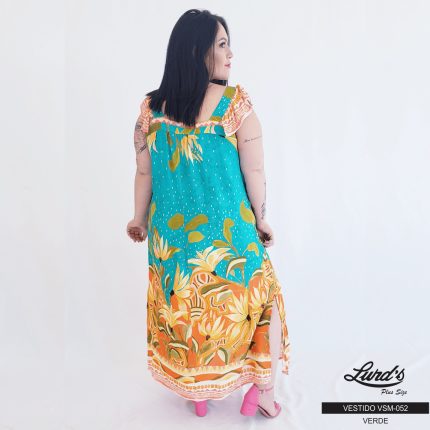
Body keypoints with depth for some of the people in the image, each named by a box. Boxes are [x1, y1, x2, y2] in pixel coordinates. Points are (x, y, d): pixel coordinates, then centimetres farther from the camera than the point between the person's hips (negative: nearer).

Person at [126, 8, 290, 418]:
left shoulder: (151, 107, -3)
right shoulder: (236, 102, -12)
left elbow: (144, 173, 1)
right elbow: (254, 171, -9)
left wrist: (139, 219, 16)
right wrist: (261, 219, 6)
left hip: (172, 233, 3)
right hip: (227, 230, -2)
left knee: (183, 304, 21)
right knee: (257, 300, 20)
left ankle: (197, 389, 38)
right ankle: (263, 389, 27)